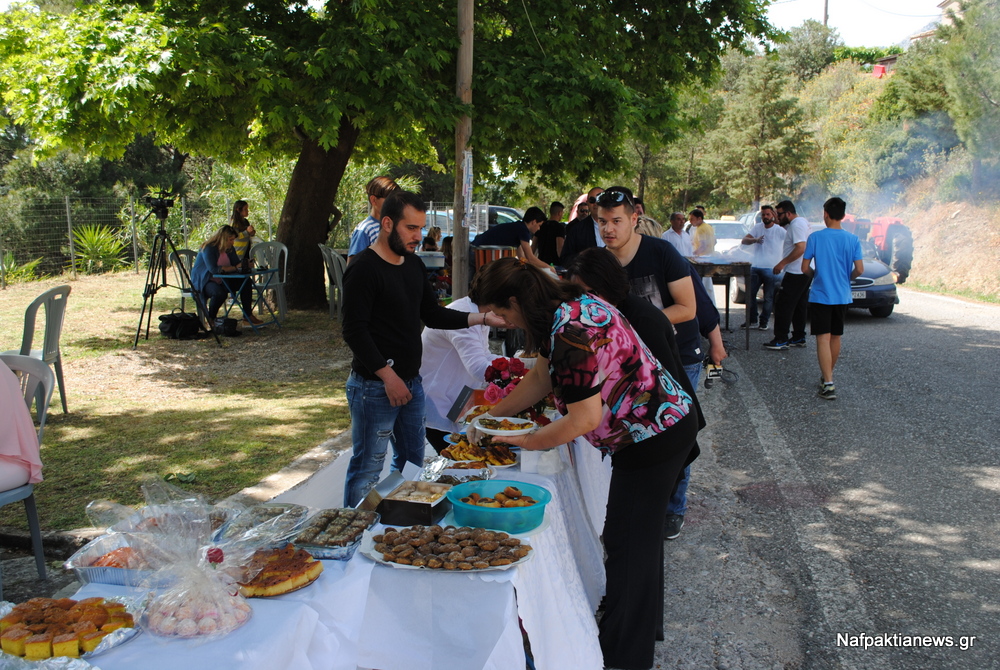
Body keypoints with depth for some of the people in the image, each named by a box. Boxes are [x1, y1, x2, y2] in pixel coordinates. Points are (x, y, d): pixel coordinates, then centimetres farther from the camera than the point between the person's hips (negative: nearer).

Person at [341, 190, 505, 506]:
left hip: (411, 382, 9)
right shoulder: (364, 269, -15)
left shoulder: (413, 265, 11)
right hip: (375, 386, -9)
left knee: (412, 461, 18)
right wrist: (388, 376, -21)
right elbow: (354, 331, -18)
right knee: (368, 468, 0)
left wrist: (481, 318, 1)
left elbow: (433, 314, 14)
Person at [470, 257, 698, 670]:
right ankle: (645, 621, 44)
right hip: (668, 424, 10)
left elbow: (585, 420, -25)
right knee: (641, 532, 24)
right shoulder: (571, 306, 2)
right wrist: (493, 417, 12)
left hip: (653, 437, -10)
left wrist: (527, 442, -12)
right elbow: (541, 377, 12)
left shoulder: (571, 332, -29)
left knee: (627, 544, 2)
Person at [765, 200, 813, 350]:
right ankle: (799, 338, 21)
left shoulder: (797, 225, -17)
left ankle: (781, 340, -9)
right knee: (799, 306, 15)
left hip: (796, 274, -11)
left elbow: (800, 248, -26)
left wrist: (782, 263, -23)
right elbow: (782, 225, 33)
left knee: (783, 305, -9)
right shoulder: (801, 221, 16)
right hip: (804, 272, 11)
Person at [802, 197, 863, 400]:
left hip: (820, 296, -3)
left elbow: (805, 268, -6)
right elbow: (859, 270, -5)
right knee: (835, 337, 17)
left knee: (823, 338, -6)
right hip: (842, 296, 3)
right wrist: (847, 277, 16)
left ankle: (828, 384, -17)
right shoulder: (853, 239, -2)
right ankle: (828, 376, 30)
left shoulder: (815, 237, -8)